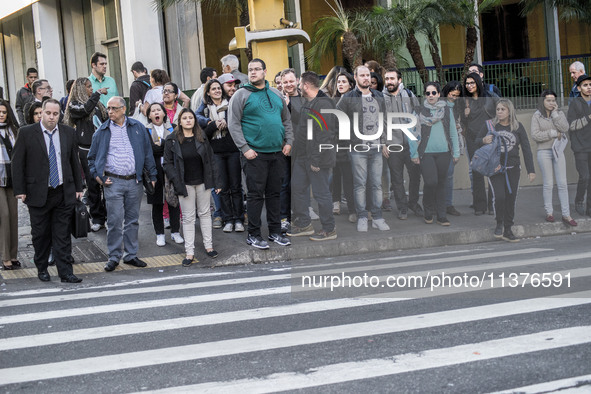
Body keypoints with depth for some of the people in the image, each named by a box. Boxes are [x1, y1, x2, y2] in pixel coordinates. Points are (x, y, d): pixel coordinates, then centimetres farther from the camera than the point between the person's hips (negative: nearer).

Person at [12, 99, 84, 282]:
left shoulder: (69, 133, 6)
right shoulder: (26, 133, -3)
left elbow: (75, 161, 12)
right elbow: (17, 163, -2)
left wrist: (78, 188, 10)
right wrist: (19, 190, -7)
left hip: (64, 193, 2)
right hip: (38, 194, -1)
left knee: (63, 235, 3)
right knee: (40, 234, 9)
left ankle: (66, 272, 6)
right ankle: (42, 269, 25)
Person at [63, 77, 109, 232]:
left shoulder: (97, 103, 16)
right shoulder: (74, 105, 1)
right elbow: (85, 109, -20)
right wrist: (98, 93, -14)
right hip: (87, 151, -4)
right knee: (93, 184, -1)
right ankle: (97, 219, 6)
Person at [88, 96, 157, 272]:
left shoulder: (137, 127, 6)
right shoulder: (102, 131, 4)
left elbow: (148, 153, 9)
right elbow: (92, 157, 11)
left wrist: (152, 176, 7)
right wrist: (97, 175, -2)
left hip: (135, 181, 2)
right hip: (113, 182, -2)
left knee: (132, 220, 9)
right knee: (115, 221, -4)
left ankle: (131, 255, 19)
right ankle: (114, 257, 6)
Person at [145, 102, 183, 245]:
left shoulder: (172, 129, 11)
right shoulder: (146, 131, 3)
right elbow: (149, 149, -12)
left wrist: (161, 144, -11)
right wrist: (168, 146, -13)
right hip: (155, 170, -2)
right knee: (157, 204, 3)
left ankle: (175, 232, 16)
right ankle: (160, 234, 14)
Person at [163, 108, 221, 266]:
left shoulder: (202, 138, 4)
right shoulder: (171, 140, -4)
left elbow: (210, 161, 8)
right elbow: (168, 164, -3)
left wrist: (215, 182, 3)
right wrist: (177, 183, -13)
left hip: (203, 182, 2)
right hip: (185, 184, -2)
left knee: (205, 213, 11)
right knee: (188, 217, 2)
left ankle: (208, 245, 21)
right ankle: (189, 252, 6)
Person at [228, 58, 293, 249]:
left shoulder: (276, 95, 14)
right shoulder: (241, 95, -2)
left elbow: (286, 120, 20)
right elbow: (233, 124, -7)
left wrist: (288, 142, 7)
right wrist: (245, 148, -14)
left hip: (277, 153, 5)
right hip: (255, 154, -5)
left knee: (274, 193, 11)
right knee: (255, 194, -3)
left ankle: (275, 231, 19)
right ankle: (253, 235, 5)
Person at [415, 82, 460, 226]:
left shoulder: (447, 110, 10)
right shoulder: (420, 111, 3)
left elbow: (453, 132, 13)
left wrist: (456, 153, 8)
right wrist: (414, 153, -1)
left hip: (443, 152, 2)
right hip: (426, 152, -2)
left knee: (441, 184, 5)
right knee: (431, 182, -14)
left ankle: (441, 216, 13)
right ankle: (428, 211, 8)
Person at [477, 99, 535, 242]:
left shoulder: (518, 127, 4)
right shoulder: (490, 125, 1)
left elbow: (526, 149, 6)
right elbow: (477, 141, 11)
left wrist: (531, 170, 1)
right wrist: (484, 141, -14)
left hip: (513, 168, 2)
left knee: (510, 199, 3)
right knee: (499, 196, -16)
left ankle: (508, 231, 15)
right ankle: (499, 224, 9)